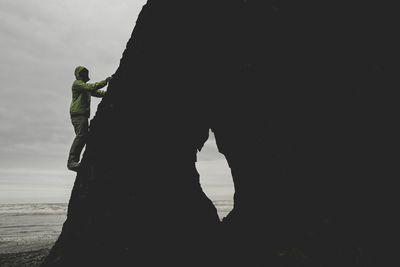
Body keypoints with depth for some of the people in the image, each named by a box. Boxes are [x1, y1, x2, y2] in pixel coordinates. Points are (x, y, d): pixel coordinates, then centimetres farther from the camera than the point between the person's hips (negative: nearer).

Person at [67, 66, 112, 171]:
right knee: (80, 136, -21)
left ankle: (74, 161, 5)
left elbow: (97, 93, 24)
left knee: (84, 137, 4)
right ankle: (71, 161, -24)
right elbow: (91, 87, -16)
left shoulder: (85, 86, 30)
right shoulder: (77, 83, 1)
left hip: (83, 115, 10)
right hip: (78, 114, -10)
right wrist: (105, 82, -16)